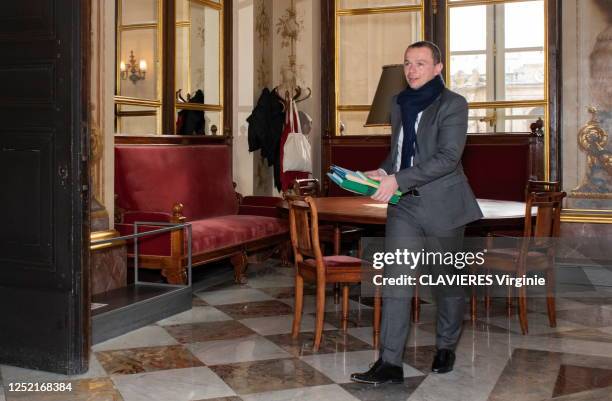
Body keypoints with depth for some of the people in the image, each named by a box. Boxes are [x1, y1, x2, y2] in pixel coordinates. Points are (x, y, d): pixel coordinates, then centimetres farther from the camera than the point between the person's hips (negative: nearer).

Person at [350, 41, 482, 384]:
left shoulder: (453, 105, -6)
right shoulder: (399, 103, 13)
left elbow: (448, 157, -17)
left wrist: (398, 179, -23)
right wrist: (383, 171, 4)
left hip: (442, 205, -4)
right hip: (404, 205, 5)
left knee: (446, 281, 11)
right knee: (395, 283, -5)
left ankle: (446, 348, 31)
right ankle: (390, 363, -4)